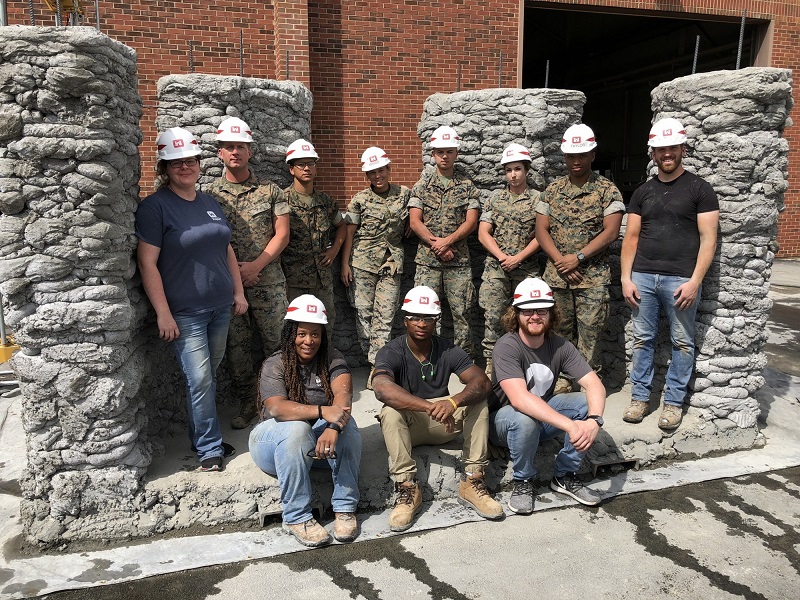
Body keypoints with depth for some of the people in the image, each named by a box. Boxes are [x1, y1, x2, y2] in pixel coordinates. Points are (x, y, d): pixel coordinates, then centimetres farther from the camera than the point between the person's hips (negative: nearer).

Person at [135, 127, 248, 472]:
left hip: (220, 306, 6)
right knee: (200, 379, -6)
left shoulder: (209, 202, 11)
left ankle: (204, 435, 28)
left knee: (210, 375, 13)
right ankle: (210, 448, 9)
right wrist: (163, 313, -16)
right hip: (184, 312, -6)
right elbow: (147, 263, -13)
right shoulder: (155, 206, -9)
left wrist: (238, 291, 12)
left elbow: (227, 250, 17)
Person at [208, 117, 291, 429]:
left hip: (268, 281, -1)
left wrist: (255, 266, -11)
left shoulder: (270, 191, 5)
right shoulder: (210, 195, 7)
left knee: (277, 342, 2)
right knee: (236, 346, 8)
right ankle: (247, 403, 22)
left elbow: (282, 235, 0)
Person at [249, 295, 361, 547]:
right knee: (296, 428, -36)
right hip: (275, 439, -3)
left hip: (318, 434, 3)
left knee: (345, 422, -28)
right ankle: (296, 517, -26)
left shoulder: (332, 359, -4)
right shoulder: (274, 365, -12)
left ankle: (345, 508, -20)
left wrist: (334, 427, -43)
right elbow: (276, 408, -30)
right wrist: (322, 411, -43)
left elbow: (343, 394, -22)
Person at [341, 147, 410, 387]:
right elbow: (349, 233, 3)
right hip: (362, 262, 0)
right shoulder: (359, 200, 3)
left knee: (385, 315, -4)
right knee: (363, 312, -1)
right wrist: (345, 264, -2)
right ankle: (375, 359, 10)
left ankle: (376, 365, -1)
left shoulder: (404, 194, 7)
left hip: (391, 263, 1)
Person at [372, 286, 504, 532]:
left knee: (477, 401, -21)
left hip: (442, 423, 3)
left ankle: (472, 482, -18)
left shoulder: (448, 350, -7)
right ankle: (407, 488, -27)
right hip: (407, 424, -2)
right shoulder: (391, 352, -15)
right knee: (390, 411, -34)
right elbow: (381, 388, -37)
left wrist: (453, 402, -42)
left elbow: (482, 382, -20)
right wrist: (431, 407, -46)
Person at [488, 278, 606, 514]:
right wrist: (570, 425, -44)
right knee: (524, 418, -38)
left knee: (588, 403, -17)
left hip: (544, 413, 5)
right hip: (503, 420, -5)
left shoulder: (560, 346, -8)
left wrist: (594, 420, -37)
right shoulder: (506, 347, -25)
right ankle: (522, 481, -8)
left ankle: (564, 476, -1)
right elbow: (519, 399, -38)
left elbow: (595, 384, -16)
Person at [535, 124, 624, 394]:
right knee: (559, 330, 10)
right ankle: (562, 379, 23)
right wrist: (560, 261, -9)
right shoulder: (553, 189, 10)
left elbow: (611, 231, -9)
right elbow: (541, 229, 4)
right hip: (556, 274, 3)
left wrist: (578, 257, -15)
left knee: (590, 332, -1)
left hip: (593, 276, -3)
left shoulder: (607, 190, -1)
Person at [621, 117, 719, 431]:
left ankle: (674, 402, 15)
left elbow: (708, 239, -3)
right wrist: (626, 278, 3)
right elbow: (631, 237, 12)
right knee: (643, 340, 8)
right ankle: (640, 397, 18)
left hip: (681, 279, -3)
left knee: (682, 343, 4)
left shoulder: (699, 189, 2)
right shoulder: (642, 191, 13)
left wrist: (695, 281, -12)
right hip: (643, 276, 3)